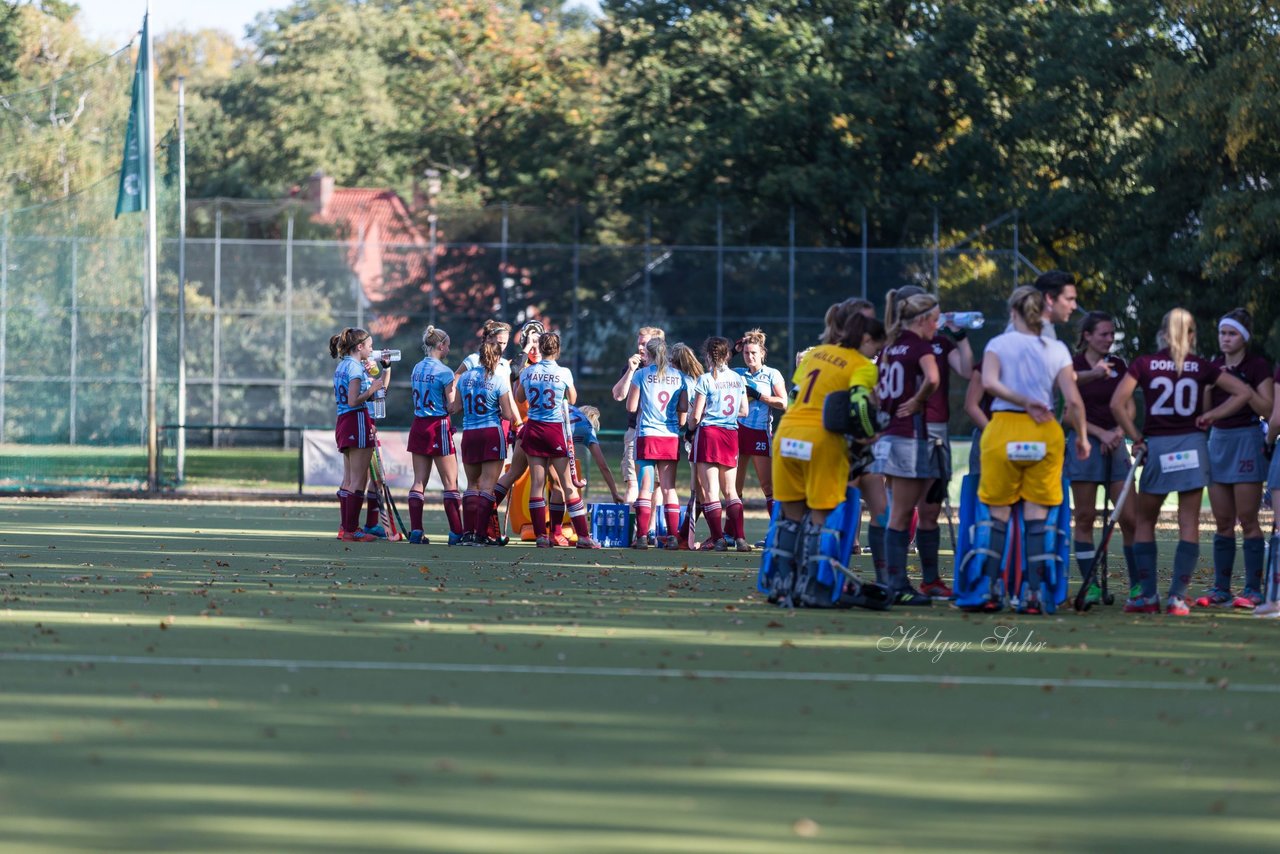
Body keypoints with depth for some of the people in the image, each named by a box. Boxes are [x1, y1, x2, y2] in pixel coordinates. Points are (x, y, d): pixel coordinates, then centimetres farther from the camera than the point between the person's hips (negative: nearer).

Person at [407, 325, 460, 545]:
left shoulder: (417, 368, 9)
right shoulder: (444, 372, -13)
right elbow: (452, 406, -12)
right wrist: (455, 385, 4)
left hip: (418, 426, 7)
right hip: (438, 427, -7)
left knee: (419, 481, 6)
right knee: (450, 483, -1)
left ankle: (415, 531, 0)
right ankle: (456, 532, -3)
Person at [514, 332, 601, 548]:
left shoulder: (527, 372, 0)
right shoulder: (564, 373, -7)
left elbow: (519, 398, 16)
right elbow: (572, 399, 8)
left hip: (534, 429, 2)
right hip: (556, 431, -2)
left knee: (537, 483, 5)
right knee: (568, 485, 2)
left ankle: (540, 535, 1)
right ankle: (583, 536, 1)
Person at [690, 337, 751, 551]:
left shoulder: (705, 380, -8)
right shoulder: (738, 379, 6)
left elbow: (696, 415, -8)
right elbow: (744, 411, 12)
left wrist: (690, 428, 11)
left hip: (708, 433, -5)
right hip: (731, 435, 5)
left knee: (710, 491, -1)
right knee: (731, 491, 10)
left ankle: (719, 539, -6)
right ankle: (740, 538, -2)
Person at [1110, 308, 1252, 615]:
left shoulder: (1144, 364, -1)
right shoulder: (1202, 367, 2)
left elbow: (1117, 403, -9)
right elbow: (1243, 392, -1)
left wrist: (1135, 436, 0)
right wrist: (1212, 415, 1)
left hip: (1157, 448, -1)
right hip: (1192, 446, 1)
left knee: (1144, 521, 13)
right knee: (1189, 523, 3)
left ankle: (1147, 595, 8)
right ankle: (1177, 597, -5)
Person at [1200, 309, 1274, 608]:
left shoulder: (1258, 366, -5)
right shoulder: (1214, 367, 11)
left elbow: (1267, 409, -11)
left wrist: (1241, 386, -19)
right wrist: (1211, 384, -6)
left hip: (1247, 439, -6)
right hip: (1218, 439, 6)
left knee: (1247, 520, -6)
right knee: (1222, 522, 7)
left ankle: (1253, 589, -4)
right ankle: (1221, 588, 10)